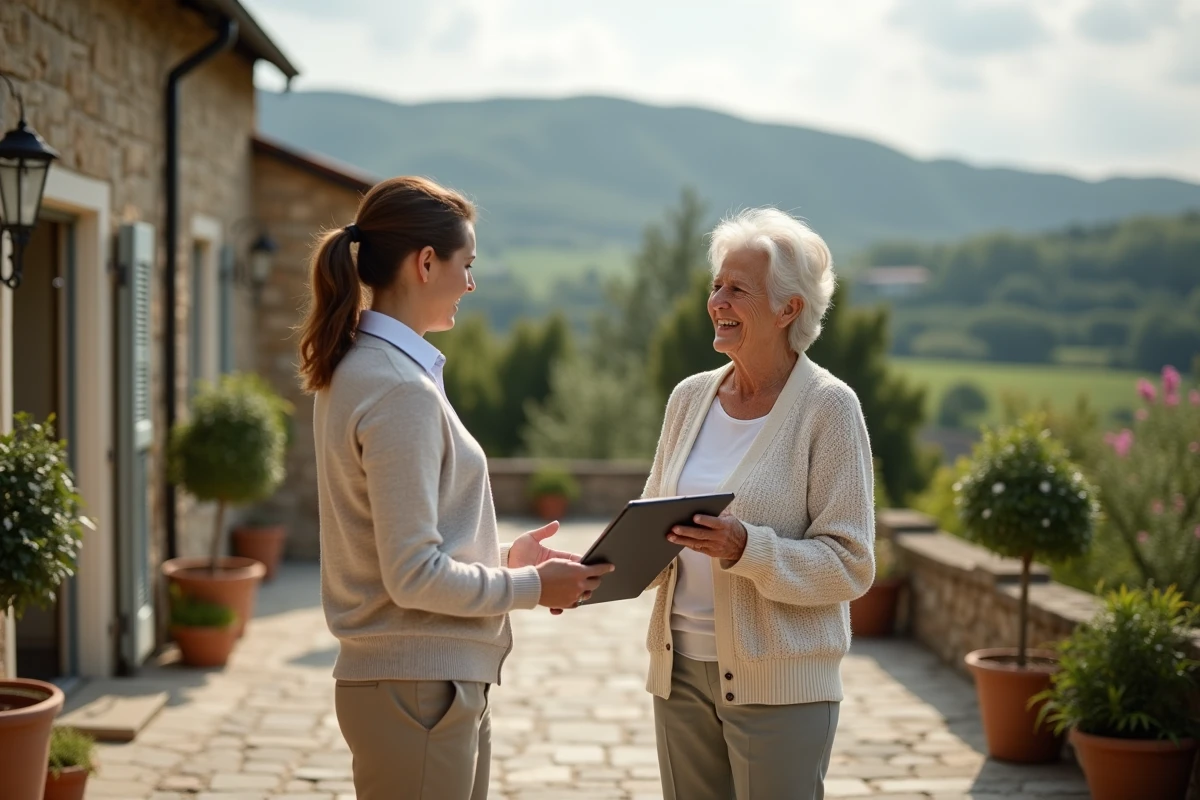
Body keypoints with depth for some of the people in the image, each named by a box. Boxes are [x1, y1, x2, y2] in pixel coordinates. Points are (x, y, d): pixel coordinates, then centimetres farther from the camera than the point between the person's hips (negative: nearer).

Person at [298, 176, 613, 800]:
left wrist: (502, 559, 11)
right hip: (417, 688, -9)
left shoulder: (357, 370, 10)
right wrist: (532, 587, -9)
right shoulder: (400, 388, -19)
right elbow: (415, 575, -20)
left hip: (436, 678, 9)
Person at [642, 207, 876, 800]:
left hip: (779, 683, -5)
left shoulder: (827, 407, -8)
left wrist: (746, 549, -26)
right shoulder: (690, 397, 8)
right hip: (681, 669, 5)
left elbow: (849, 564, -12)